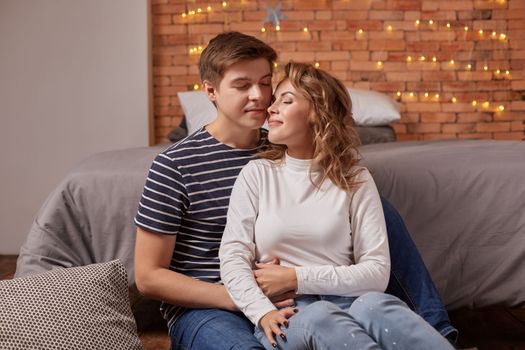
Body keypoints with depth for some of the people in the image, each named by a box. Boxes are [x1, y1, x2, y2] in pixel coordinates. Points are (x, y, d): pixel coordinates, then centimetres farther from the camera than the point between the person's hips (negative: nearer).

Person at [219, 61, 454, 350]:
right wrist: (263, 312, -19)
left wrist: (297, 278, -9)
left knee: (375, 305, -36)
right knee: (320, 318, -37)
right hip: (286, 314, 0)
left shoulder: (355, 180, 7)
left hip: (346, 303, 1)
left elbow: (377, 272, -1)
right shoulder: (257, 174, 8)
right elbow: (233, 256, -1)